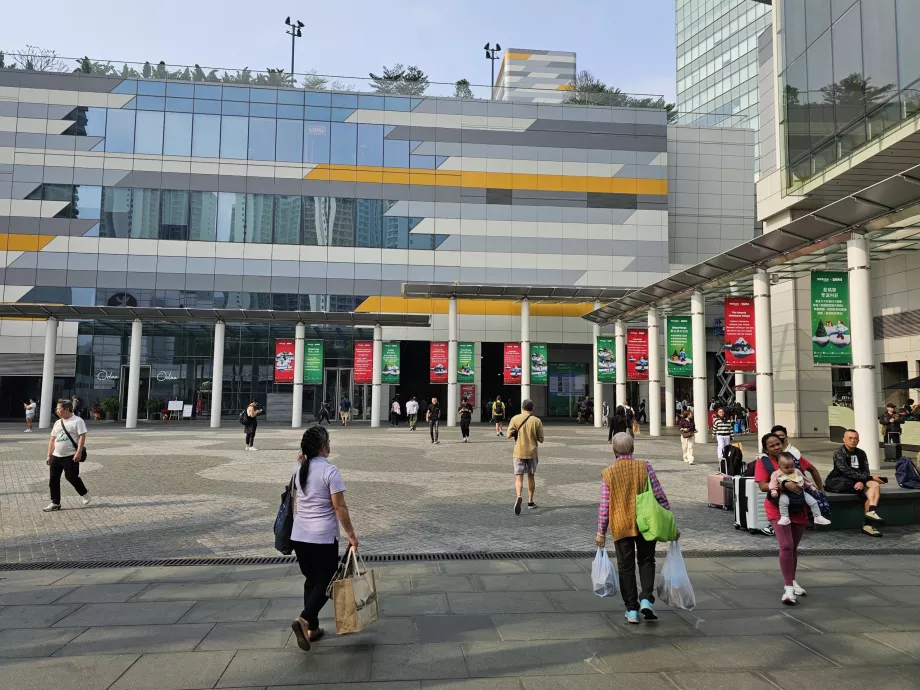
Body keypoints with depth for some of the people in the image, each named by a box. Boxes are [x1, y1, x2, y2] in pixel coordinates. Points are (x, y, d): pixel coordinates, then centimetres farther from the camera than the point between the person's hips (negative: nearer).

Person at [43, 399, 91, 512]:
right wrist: (49, 456, 13)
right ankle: (55, 503, 13)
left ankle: (85, 494, 17)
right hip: (56, 456, 7)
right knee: (53, 479, 4)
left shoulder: (77, 421, -8)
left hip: (71, 456, -7)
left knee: (71, 477, -6)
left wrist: (78, 452, -22)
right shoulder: (57, 423, 14)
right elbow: (52, 440, 17)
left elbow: (82, 437, -14)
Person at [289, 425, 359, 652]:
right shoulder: (330, 471, -16)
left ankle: (312, 628, 23)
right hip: (323, 538, -6)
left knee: (311, 580, 18)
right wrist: (351, 535, -8)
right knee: (324, 581, 7)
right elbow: (340, 508, -15)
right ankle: (304, 619, -10)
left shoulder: (299, 468, 3)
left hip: (299, 536, 6)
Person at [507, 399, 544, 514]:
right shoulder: (537, 421, -4)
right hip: (532, 452, 1)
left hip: (518, 453, -1)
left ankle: (519, 496, -27)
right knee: (531, 476, 16)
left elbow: (509, 435, -7)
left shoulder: (515, 419, -4)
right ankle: (530, 502, 23)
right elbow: (541, 439, -3)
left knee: (519, 477, -1)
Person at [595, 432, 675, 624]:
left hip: (621, 527, 0)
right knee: (646, 561, 18)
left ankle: (632, 610, 13)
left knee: (626, 567, 10)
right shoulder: (645, 467, -6)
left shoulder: (608, 473, -7)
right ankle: (646, 600, 3)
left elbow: (604, 505, -6)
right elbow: (660, 495, -5)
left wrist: (601, 531, 3)